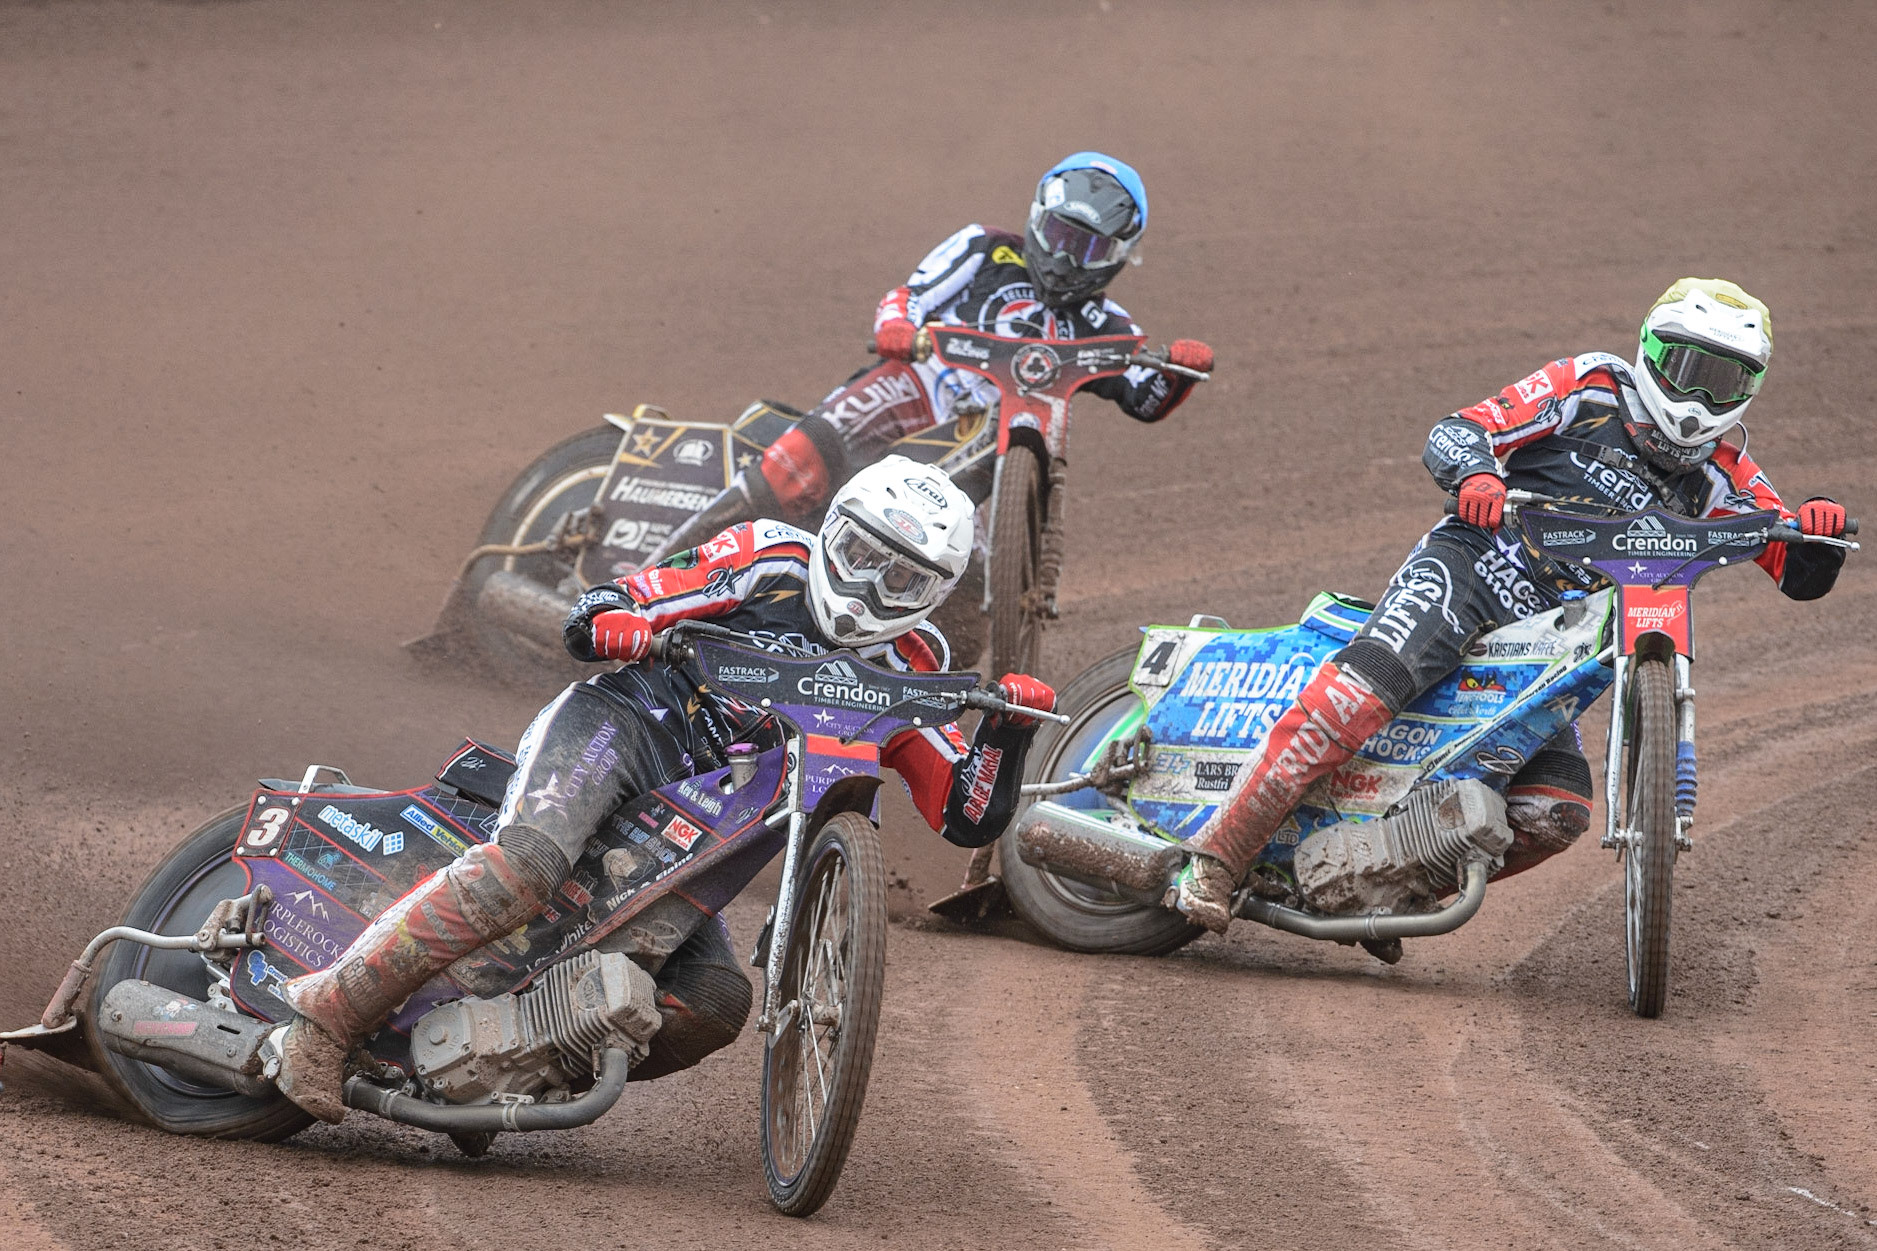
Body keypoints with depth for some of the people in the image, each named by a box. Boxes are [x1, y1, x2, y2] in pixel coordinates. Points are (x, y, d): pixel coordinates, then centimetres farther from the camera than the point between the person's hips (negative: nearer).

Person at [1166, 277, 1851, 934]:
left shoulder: (1722, 473, 15)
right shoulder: (1591, 386, 4)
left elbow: (1798, 574, 13)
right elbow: (1455, 431, -2)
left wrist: (1815, 531, -11)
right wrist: (1475, 474, -27)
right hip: (1472, 563, -5)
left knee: (1556, 814, -12)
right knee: (1367, 686, -33)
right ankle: (1216, 856, -35)